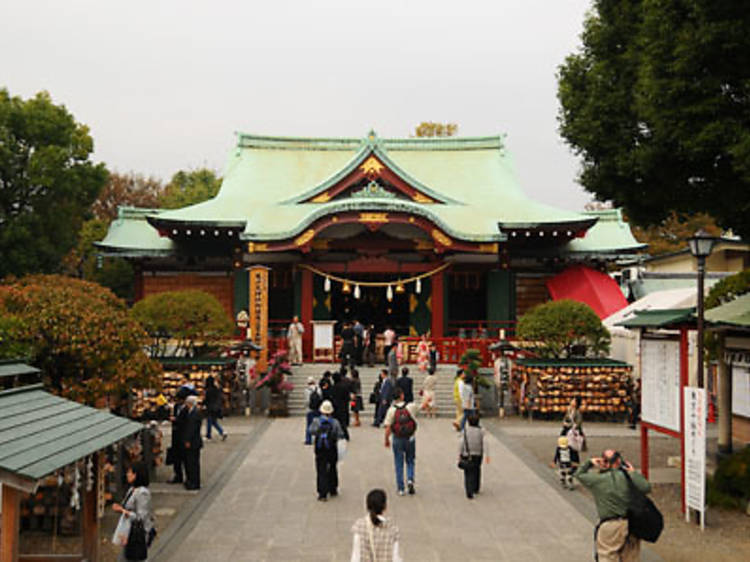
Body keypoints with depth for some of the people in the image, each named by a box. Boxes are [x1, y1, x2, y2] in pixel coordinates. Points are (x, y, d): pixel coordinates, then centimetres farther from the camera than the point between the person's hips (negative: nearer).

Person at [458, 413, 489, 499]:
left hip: (467, 454, -2)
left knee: (468, 473, 0)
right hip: (478, 454, 2)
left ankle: (469, 492, -15)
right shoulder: (481, 431, -4)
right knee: (476, 471, 23)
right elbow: (485, 443, -8)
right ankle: (476, 489, 35)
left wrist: (459, 453, 1)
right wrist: (487, 455, -7)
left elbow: (461, 443, -9)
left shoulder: (465, 431, -7)